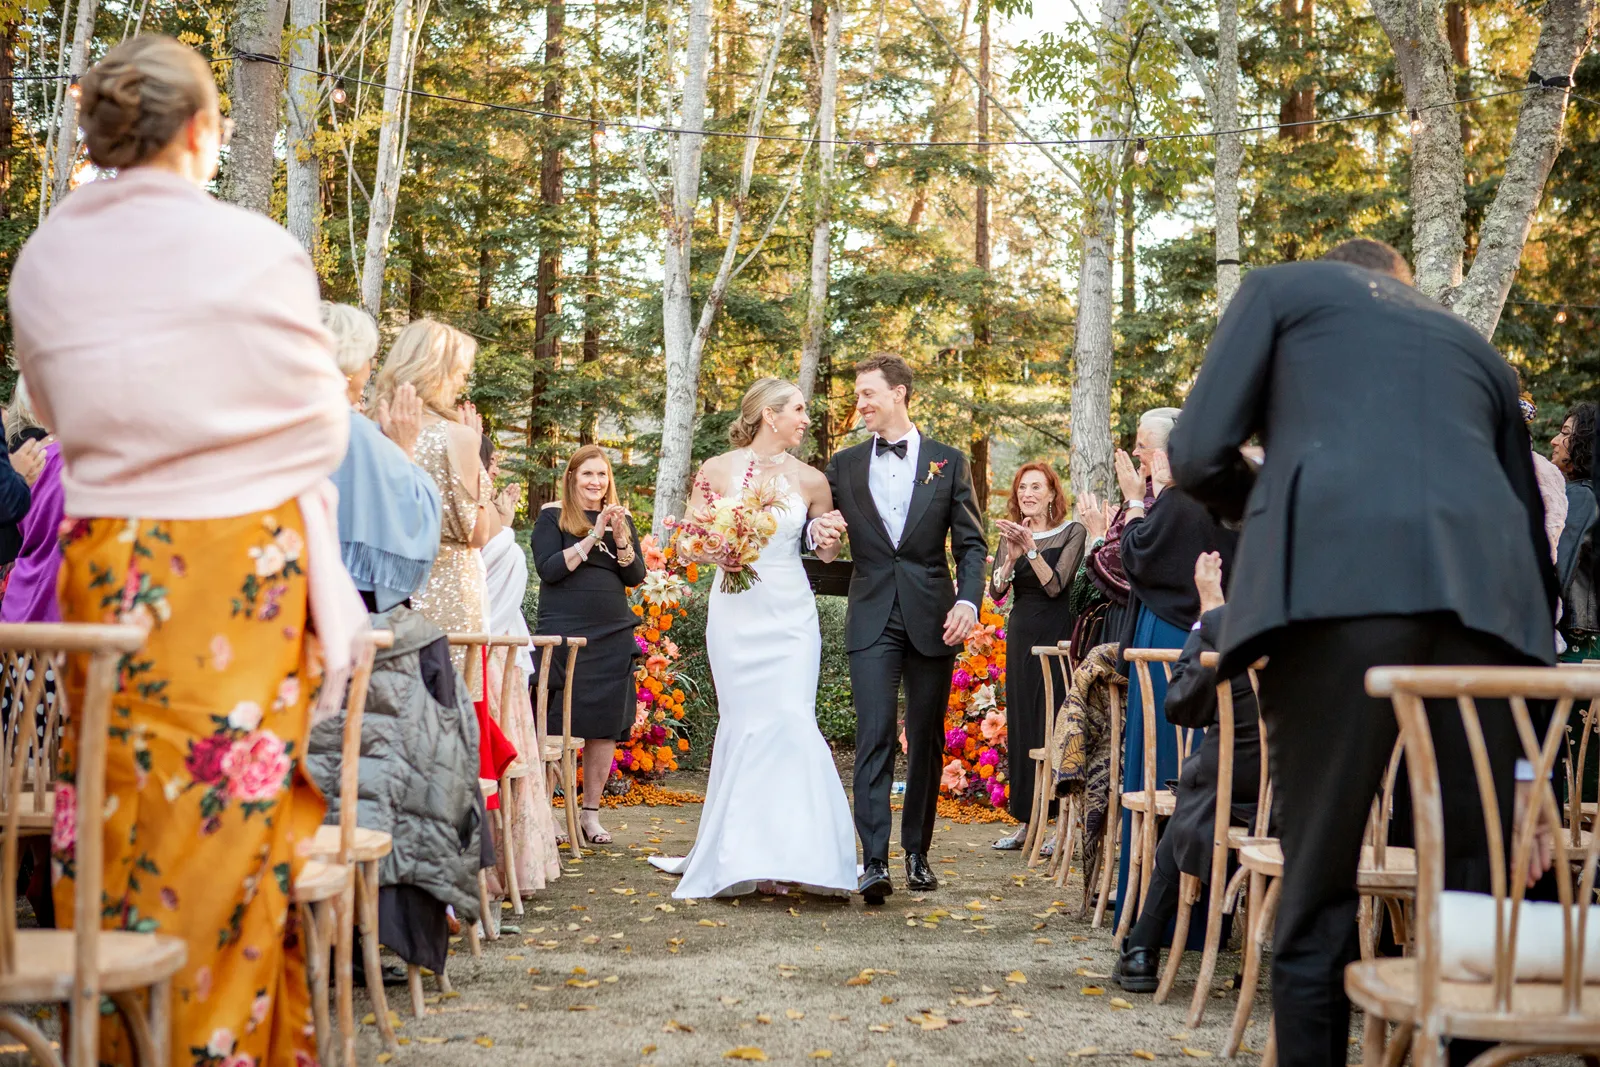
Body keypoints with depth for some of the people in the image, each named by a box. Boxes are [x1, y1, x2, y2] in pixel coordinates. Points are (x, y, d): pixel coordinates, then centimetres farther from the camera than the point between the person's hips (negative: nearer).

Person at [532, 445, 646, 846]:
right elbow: (549, 569, -10)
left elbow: (636, 577, 7)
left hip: (613, 635, 4)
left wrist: (620, 537, -10)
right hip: (563, 633, -4)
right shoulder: (552, 516, 2)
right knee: (561, 724, -8)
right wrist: (593, 536, -15)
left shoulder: (621, 519, 13)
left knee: (606, 725, 4)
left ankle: (592, 813, 13)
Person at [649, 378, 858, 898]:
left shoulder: (810, 480, 7)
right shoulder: (717, 470, 2)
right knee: (745, 723, -2)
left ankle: (788, 852, -5)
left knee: (790, 720, -9)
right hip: (736, 614, -1)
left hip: (791, 615, 1)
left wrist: (830, 540, -4)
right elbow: (689, 542, 7)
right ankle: (742, 855, 6)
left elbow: (828, 552, 18)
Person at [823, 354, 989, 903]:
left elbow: (971, 543, 5)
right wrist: (816, 528, -10)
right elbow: (820, 525, 14)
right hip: (872, 619, 0)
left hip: (931, 617, 0)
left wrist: (968, 600, -10)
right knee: (874, 736, -11)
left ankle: (918, 853, 19)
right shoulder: (844, 465, 10)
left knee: (926, 740, 7)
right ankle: (874, 862, -14)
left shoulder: (948, 462, 5)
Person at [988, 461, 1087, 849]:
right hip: (1021, 632, 5)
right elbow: (996, 591, -2)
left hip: (1057, 631, -5)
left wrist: (1031, 548, -23)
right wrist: (1011, 557, -18)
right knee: (1020, 722, 6)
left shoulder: (1072, 532, -3)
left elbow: (1055, 585, -15)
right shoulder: (1011, 535, 9)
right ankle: (1026, 821, 13)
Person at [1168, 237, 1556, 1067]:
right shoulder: (1476, 347, 36)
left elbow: (1198, 454, 12)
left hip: (1340, 578, -4)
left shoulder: (1282, 287, 24)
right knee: (1476, 883, 9)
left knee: (1317, 881, 3)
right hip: (1487, 593, 4)